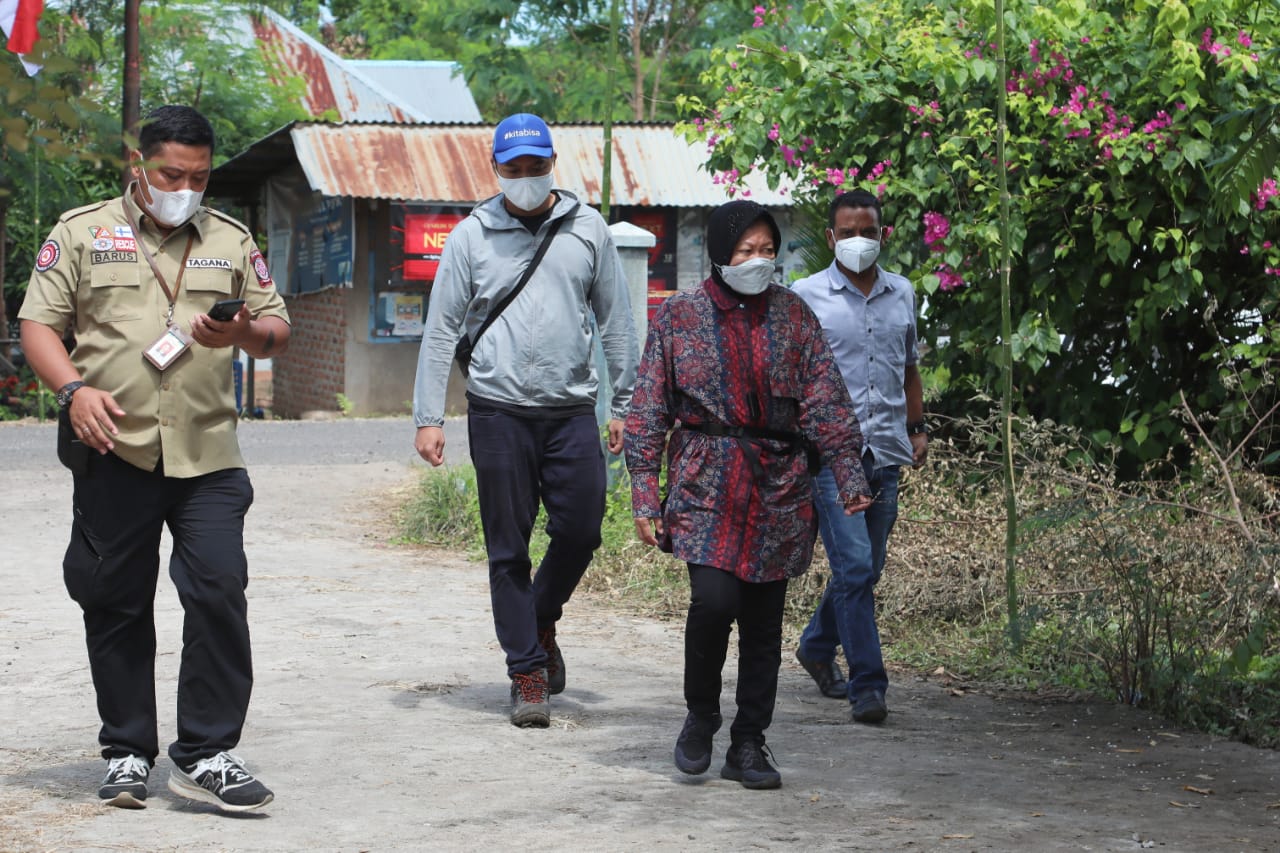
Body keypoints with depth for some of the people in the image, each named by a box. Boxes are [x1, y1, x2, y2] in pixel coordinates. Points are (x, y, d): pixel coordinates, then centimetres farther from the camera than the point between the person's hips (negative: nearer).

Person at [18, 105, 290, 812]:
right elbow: (38, 324, 5)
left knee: (219, 593, -9)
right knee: (117, 605, 5)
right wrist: (75, 390, -12)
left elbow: (277, 330, 16)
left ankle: (205, 754, -2)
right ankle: (127, 752, 17)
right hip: (113, 452, -1)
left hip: (208, 458, 1)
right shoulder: (81, 232, 8)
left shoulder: (232, 241, 15)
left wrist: (243, 333, -7)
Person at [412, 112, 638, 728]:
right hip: (498, 410, -1)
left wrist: (623, 405, 7)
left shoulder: (587, 229, 7)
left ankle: (541, 623, 26)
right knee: (508, 549, 1)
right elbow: (440, 330, 4)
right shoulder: (472, 236, 3)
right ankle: (527, 670, 11)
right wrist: (428, 417, -2)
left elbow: (616, 322, 11)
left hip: (573, 410, 1)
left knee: (580, 532, -3)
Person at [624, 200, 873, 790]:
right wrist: (645, 493, -3)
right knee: (714, 598, -19)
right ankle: (700, 715, 6)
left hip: (778, 486, 2)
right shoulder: (679, 316, 3)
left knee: (763, 620, 4)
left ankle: (749, 743, 17)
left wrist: (849, 473, -5)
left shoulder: (792, 314, 8)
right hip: (705, 482, -2)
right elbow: (649, 410, 3)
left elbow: (825, 399, 6)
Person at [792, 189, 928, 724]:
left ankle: (817, 646, 35)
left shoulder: (903, 294, 13)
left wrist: (918, 427, 18)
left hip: (886, 453, 5)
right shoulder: (805, 297, 0)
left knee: (867, 569, 12)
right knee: (854, 566, -12)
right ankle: (867, 684, -7)